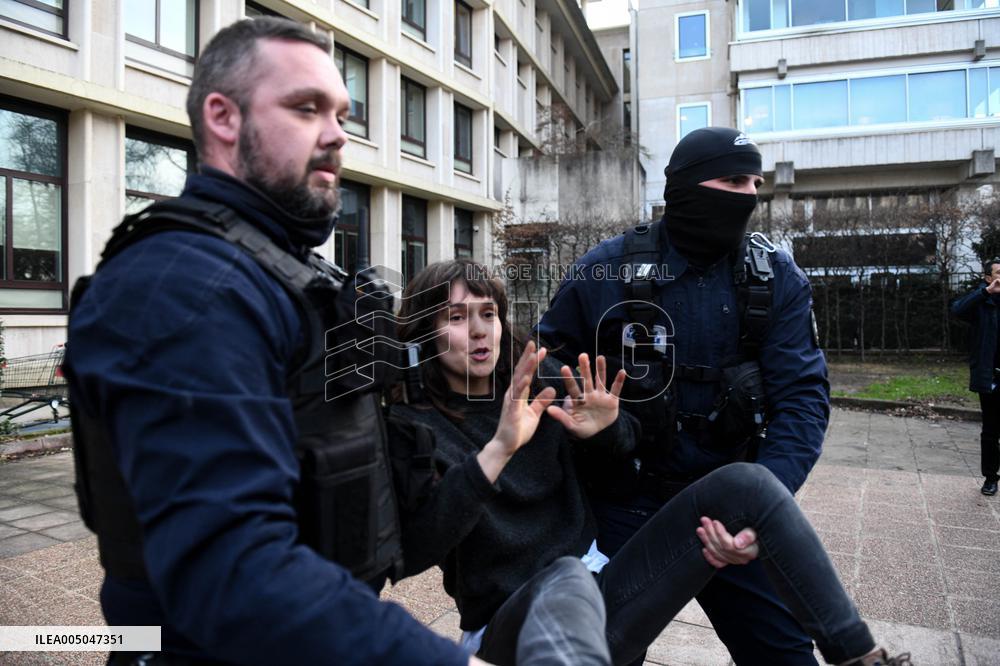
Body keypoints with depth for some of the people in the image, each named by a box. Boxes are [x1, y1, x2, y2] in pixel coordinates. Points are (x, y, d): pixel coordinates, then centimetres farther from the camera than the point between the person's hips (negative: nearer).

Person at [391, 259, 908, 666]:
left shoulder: (543, 384, 5)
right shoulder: (413, 426, -8)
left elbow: (631, 444, 13)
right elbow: (411, 552, -23)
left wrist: (606, 426, -12)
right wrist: (498, 448, -35)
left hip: (601, 597, 5)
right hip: (514, 622, -4)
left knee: (744, 483, -10)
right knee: (566, 580, -42)